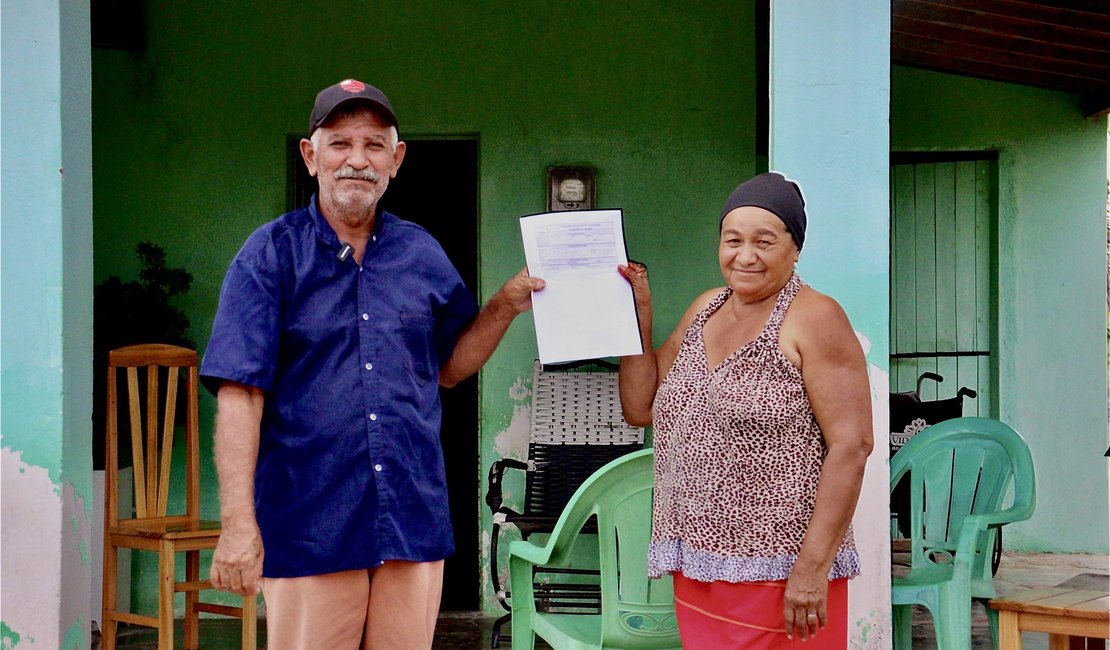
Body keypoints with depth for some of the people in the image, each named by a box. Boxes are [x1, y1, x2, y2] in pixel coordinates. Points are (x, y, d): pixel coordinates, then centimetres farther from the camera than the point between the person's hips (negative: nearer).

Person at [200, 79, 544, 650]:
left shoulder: (422, 254, 11)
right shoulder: (272, 254, -1)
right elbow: (240, 394, -8)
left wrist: (506, 305, 6)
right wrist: (238, 524, -16)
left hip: (413, 523, 4)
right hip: (307, 530, -3)